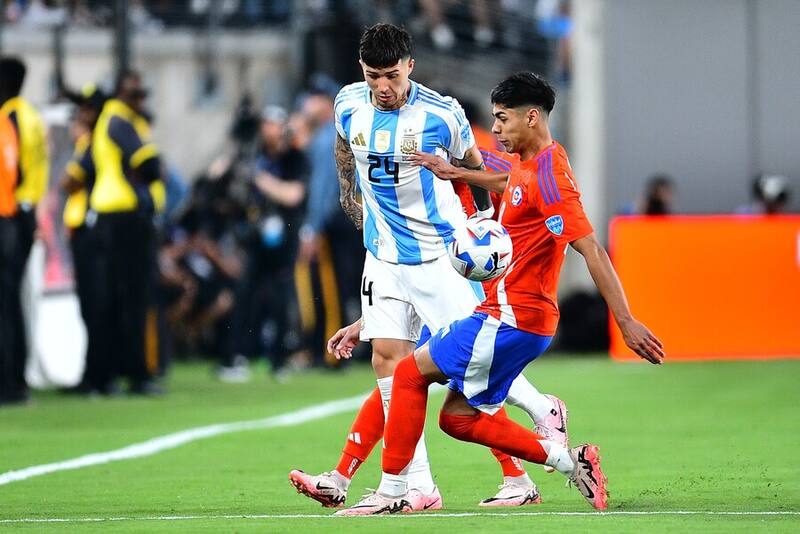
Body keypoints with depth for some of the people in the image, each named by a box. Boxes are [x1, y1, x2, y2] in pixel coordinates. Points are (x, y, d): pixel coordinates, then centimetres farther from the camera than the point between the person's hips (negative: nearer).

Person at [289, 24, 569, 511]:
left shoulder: (442, 113, -12)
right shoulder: (350, 105, 0)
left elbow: (477, 170, 5)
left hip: (442, 255, -4)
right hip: (384, 259, 4)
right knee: (388, 360, -6)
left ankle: (546, 411, 19)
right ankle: (420, 487, -4)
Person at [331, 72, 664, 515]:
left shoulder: (548, 176, -19)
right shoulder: (528, 164, 11)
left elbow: (592, 251, -24)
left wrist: (626, 322, -28)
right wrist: (456, 173, 32)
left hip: (513, 319, -10)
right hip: (509, 314, 10)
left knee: (411, 372, -7)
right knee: (458, 419, 9)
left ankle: (393, 491, -3)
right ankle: (568, 460, 8)